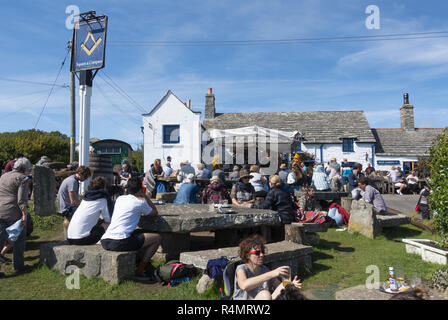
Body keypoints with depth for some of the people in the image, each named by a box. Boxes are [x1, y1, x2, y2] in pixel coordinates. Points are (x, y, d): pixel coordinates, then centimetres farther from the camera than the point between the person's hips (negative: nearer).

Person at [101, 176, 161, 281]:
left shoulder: (119, 198, 19)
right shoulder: (140, 202, 1)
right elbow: (155, 213, 19)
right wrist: (146, 196, 22)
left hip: (105, 241, 8)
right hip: (120, 242, -8)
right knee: (157, 238, 3)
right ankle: (139, 272, 6)